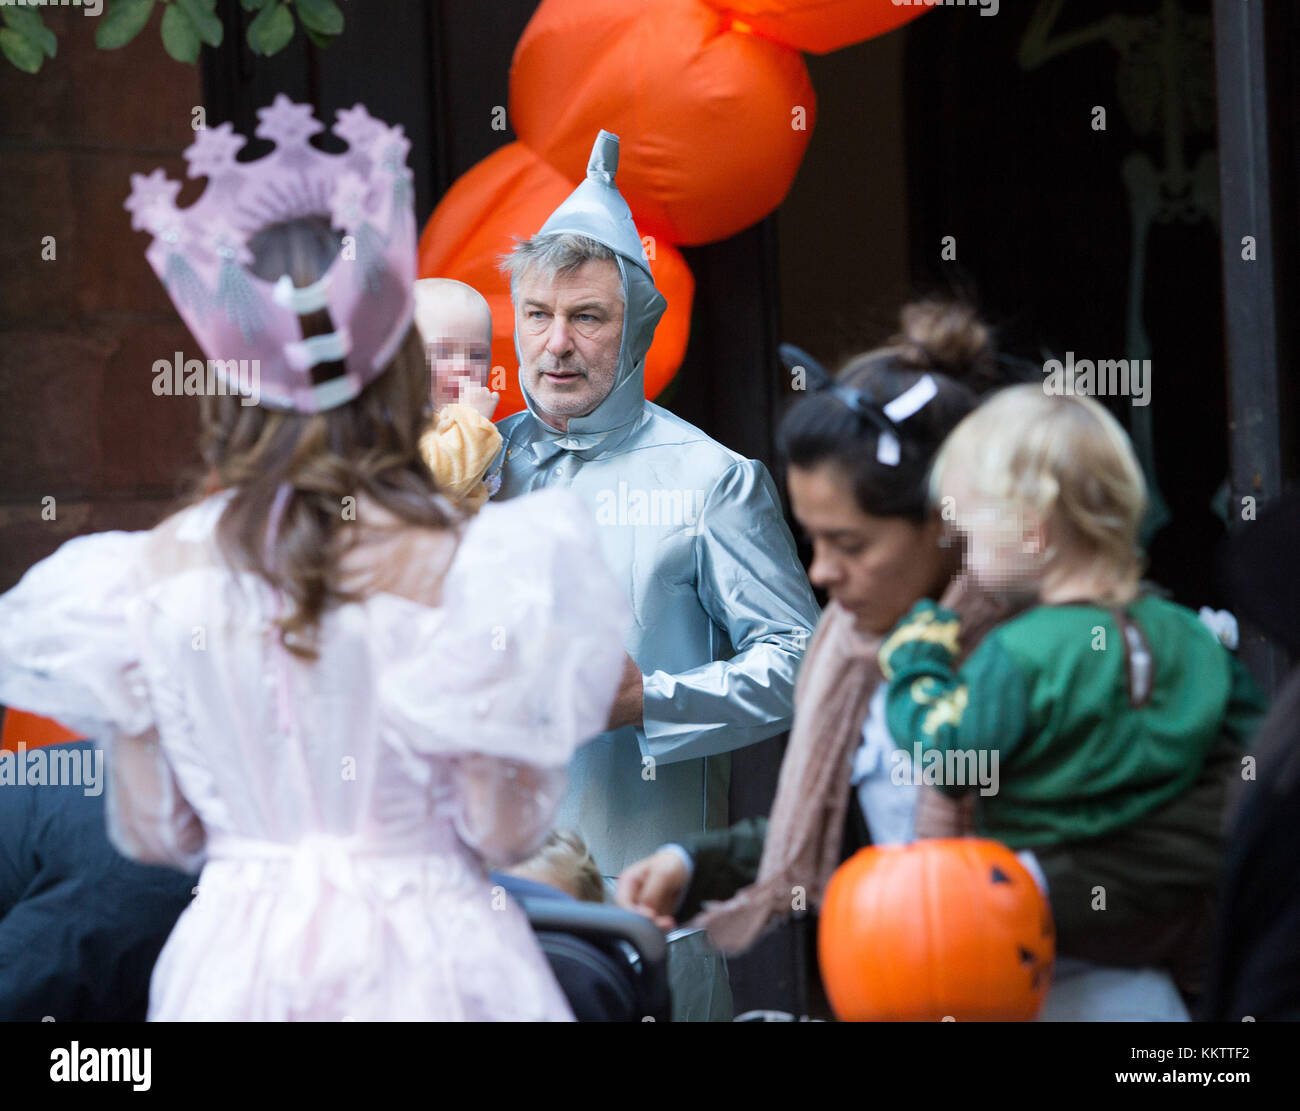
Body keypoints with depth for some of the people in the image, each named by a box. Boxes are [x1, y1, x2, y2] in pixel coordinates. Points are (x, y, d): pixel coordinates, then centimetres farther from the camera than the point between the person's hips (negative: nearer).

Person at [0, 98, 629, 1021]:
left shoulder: (155, 569, -2)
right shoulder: (457, 564, -11)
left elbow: (152, 833, 4)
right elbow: (504, 832, -8)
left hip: (236, 961, 3)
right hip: (420, 959, -3)